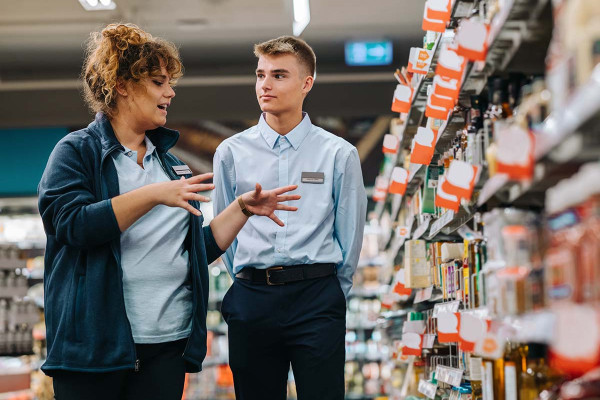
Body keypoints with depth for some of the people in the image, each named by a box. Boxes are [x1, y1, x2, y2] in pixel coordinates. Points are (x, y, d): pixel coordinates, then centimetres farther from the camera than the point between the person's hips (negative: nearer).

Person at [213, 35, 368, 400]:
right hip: (251, 298, 2)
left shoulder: (339, 154, 2)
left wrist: (333, 293, 9)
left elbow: (350, 233, 6)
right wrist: (252, 286, 10)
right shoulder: (231, 152, 6)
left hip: (317, 296, -1)